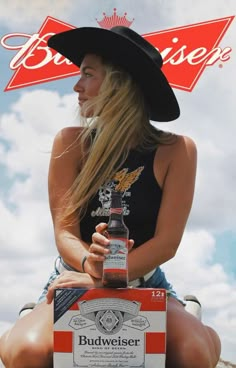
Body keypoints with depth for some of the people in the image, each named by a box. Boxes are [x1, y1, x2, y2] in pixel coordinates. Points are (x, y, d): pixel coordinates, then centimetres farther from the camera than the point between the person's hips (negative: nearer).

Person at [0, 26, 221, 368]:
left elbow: (167, 241, -13)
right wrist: (90, 263, -33)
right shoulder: (70, 143, -6)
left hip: (144, 284, 0)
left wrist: (101, 278, -25)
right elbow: (64, 231, -10)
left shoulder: (176, 150, -8)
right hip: (77, 281, 1)